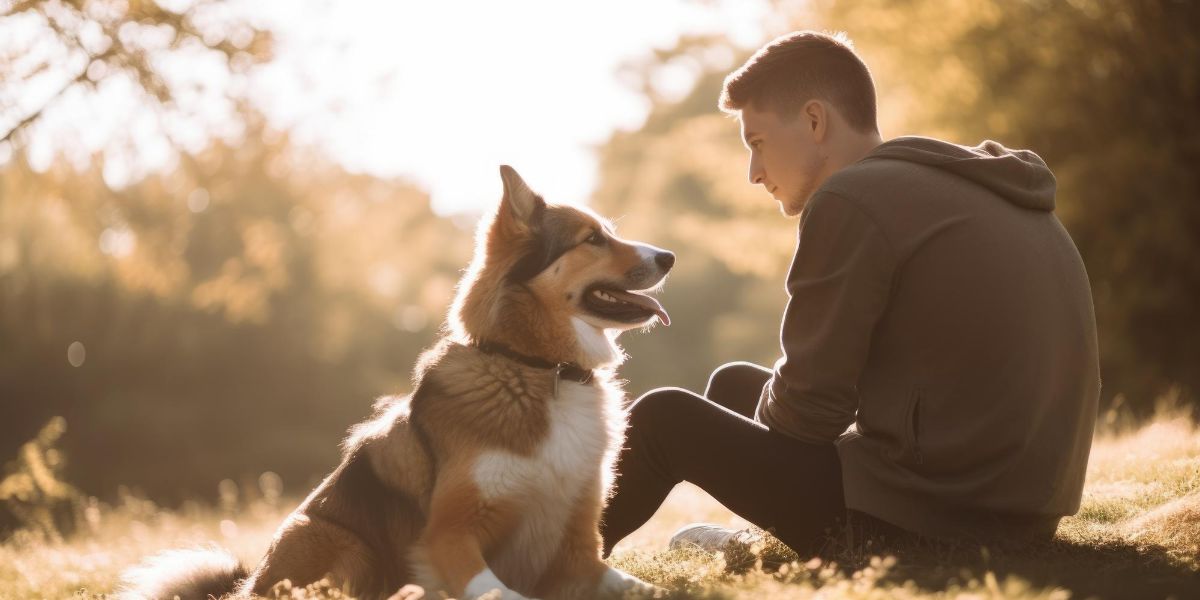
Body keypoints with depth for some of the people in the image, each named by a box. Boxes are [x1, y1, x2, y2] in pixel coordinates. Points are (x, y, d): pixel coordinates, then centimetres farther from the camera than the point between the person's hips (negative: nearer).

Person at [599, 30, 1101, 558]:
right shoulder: (987, 191, 13)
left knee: (666, 418, 7)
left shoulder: (855, 201, -14)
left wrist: (766, 405, 11)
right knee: (735, 384, 24)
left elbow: (808, 409, -12)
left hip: (922, 520, -9)